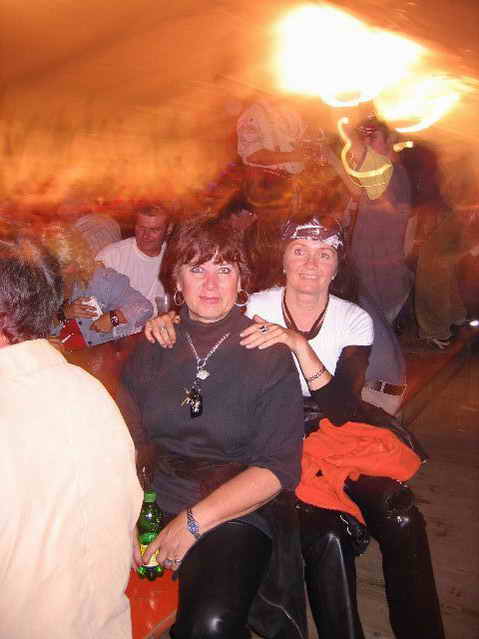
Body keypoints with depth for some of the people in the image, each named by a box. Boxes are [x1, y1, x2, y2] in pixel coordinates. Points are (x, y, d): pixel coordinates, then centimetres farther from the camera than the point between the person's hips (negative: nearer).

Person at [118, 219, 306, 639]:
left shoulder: (269, 357, -3)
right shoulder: (153, 350, 7)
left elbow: (279, 468, -9)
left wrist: (195, 521, -16)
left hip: (237, 513, -3)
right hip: (151, 502, 4)